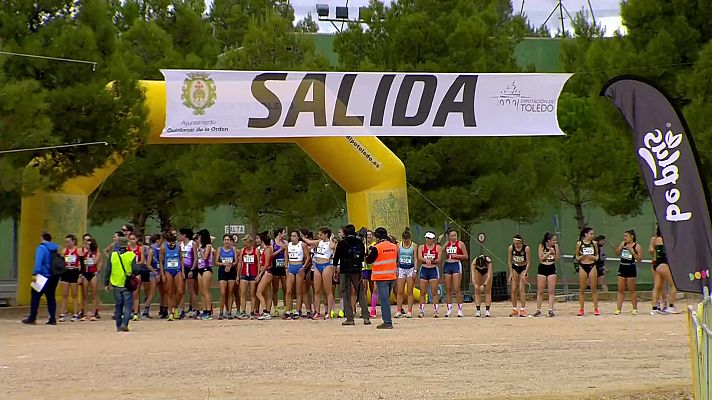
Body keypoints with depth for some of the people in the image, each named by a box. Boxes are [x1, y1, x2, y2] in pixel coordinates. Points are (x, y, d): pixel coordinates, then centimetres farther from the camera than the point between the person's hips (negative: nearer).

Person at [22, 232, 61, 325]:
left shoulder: (41, 247, -9)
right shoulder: (56, 248, 12)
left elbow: (38, 261, -21)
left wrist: (35, 273, -26)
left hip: (44, 276, -7)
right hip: (55, 277, 7)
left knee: (36, 296, -1)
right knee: (51, 297, 11)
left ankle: (32, 318, -1)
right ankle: (53, 318, 5)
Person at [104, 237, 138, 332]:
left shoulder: (112, 255, -1)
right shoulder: (131, 256, -9)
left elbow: (108, 270, 1)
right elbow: (135, 270, -11)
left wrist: (106, 283, 9)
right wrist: (134, 273, 12)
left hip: (116, 285, 3)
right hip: (128, 285, -3)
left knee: (118, 306, 13)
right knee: (127, 305, 0)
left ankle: (118, 326, 15)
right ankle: (124, 324, -15)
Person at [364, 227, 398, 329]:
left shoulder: (377, 248, -14)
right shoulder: (394, 246, 5)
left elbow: (369, 260, -7)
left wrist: (369, 253, 10)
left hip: (381, 277, -6)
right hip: (392, 276, 6)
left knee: (384, 299, -4)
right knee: (386, 299, 15)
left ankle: (387, 322, -8)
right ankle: (388, 321, 17)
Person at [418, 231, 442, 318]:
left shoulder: (438, 248, 3)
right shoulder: (421, 247, 7)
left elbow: (439, 260, -4)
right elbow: (419, 258, -8)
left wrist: (432, 260, -22)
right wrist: (426, 260, -27)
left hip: (433, 270, -1)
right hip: (424, 270, 1)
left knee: (434, 292, -3)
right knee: (422, 292, 1)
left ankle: (435, 311, 1)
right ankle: (421, 311, 6)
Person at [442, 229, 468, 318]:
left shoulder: (460, 243, 0)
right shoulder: (446, 244, 12)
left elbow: (466, 257, 1)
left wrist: (457, 255, -14)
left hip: (456, 265, -5)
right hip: (447, 265, 5)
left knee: (457, 289, -9)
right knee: (448, 289, 4)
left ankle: (460, 310, -5)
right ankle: (449, 309, 10)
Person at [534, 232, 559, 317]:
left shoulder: (555, 246, -1)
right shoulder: (541, 246, -6)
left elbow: (557, 259, -2)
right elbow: (541, 258, -10)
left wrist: (556, 250, -15)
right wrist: (549, 252, -19)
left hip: (551, 269, 1)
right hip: (542, 269, -1)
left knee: (551, 291, -2)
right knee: (540, 291, 3)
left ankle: (551, 309, 1)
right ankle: (538, 310, 10)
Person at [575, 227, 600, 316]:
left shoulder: (594, 243, 3)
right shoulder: (579, 243, 0)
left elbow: (597, 256, 10)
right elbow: (577, 258, 6)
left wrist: (593, 257, -12)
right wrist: (582, 257, -15)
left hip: (592, 266, 1)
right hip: (583, 266, -1)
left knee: (594, 289, 1)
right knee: (582, 289, 2)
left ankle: (596, 309, 6)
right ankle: (581, 309, 8)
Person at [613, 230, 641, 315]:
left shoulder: (637, 246, -8)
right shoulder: (623, 243, 8)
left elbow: (639, 259, -11)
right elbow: (618, 253, 16)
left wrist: (632, 251, -22)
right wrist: (613, 247, -3)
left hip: (631, 269, -5)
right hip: (622, 267, 5)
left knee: (632, 290, 2)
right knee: (620, 290, 3)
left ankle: (635, 309, 11)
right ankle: (618, 309, 3)